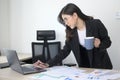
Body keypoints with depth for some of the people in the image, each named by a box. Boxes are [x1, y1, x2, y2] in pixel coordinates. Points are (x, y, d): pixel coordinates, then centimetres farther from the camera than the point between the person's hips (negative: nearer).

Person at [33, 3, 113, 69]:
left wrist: (99, 44, -28)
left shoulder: (96, 24, -15)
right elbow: (65, 51, -3)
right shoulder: (71, 32, -5)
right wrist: (48, 64, -13)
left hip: (102, 66, -2)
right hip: (85, 67, 3)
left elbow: (108, 41, -5)